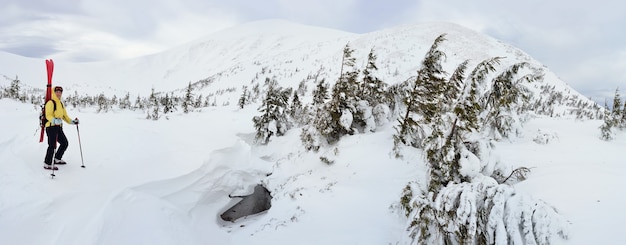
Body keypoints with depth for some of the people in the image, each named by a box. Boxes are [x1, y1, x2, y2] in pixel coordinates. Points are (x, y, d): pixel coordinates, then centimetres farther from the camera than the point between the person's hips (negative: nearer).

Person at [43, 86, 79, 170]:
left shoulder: (61, 104, 19)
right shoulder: (50, 103, -9)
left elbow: (64, 115, 24)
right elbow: (48, 115, -20)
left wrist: (72, 122, 13)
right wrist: (54, 120, -39)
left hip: (59, 127, 9)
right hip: (51, 127, -9)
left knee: (64, 143, 15)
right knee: (52, 145, -11)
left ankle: (57, 159, 31)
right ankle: (47, 164, -2)